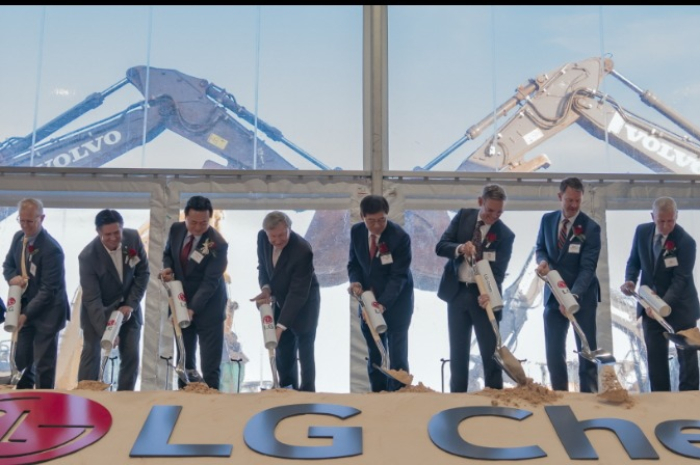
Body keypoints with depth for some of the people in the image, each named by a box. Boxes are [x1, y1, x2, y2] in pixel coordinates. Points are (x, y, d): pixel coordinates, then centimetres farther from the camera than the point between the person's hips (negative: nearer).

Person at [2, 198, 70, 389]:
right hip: (25, 305, 7)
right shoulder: (18, 237, 0)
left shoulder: (51, 249, -24)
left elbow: (47, 290, -23)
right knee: (21, 358, 16)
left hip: (47, 311, -7)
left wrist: (26, 315, -25)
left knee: (44, 364, 2)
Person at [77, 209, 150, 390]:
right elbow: (92, 299, -26)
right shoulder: (87, 256, -27)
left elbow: (143, 273, -5)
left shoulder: (133, 238, -17)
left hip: (127, 306, 3)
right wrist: (106, 331, -32)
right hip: (97, 309, -3)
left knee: (131, 355, 0)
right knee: (91, 353, -5)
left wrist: (130, 304, -13)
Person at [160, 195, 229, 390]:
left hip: (208, 305, -5)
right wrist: (167, 268, -12)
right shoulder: (176, 229, -9)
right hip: (181, 300, 5)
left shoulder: (218, 244, -25)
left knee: (210, 359, -3)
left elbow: (210, 282, -26)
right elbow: (168, 253, 11)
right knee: (184, 354, 19)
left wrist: (192, 309, -34)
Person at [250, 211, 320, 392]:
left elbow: (298, 293, -32)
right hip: (280, 301, 6)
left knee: (304, 353, 1)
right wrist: (266, 288, -18)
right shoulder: (262, 237, -15)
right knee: (283, 350, 13)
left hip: (303, 304, -6)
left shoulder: (302, 250, -33)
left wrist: (280, 326, -35)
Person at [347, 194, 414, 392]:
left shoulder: (400, 237, -21)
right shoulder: (356, 232, -5)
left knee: (397, 354, -5)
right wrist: (355, 281, -15)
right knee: (374, 354, 10)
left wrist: (383, 304, -33)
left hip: (396, 302, -4)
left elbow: (398, 276, -23)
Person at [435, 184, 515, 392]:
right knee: (458, 353, 9)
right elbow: (440, 246, -4)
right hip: (457, 292, 2)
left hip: (483, 295, -2)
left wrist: (489, 294, -34)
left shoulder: (505, 235, -9)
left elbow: (498, 271, -15)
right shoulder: (463, 216, 0)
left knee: (490, 353, 0)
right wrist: (460, 249, -25)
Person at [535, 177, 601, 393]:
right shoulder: (547, 220, 0)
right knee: (553, 351, 6)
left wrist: (573, 296, -33)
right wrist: (543, 261, -14)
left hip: (582, 296, -4)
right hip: (553, 293, 4)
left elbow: (588, 267, -20)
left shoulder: (591, 227, -14)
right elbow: (540, 248, 11)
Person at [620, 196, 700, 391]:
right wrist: (630, 280, -14)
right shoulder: (642, 231, -6)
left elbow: (680, 279, -23)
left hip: (680, 306, -4)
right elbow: (634, 261, 7)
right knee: (655, 356, 7)